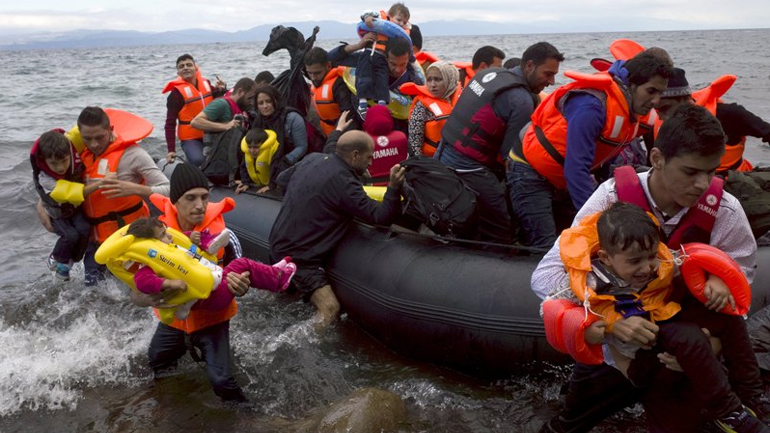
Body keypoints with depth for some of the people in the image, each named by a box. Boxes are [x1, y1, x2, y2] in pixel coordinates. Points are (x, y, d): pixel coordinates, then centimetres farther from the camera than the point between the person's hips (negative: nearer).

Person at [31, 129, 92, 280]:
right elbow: (74, 192, -45)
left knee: (84, 230, -19)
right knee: (70, 235, -23)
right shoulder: (45, 179, -38)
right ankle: (55, 261, 7)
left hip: (75, 206, 4)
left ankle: (71, 260, 5)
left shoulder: (71, 152, -28)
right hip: (56, 213, -4)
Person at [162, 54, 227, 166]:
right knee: (198, 160, -29)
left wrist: (222, 90, -5)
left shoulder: (206, 83, 4)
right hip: (191, 138, -6)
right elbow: (170, 123, -11)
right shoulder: (177, 93, -10)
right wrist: (171, 150, -18)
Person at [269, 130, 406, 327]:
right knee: (330, 308, -13)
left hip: (280, 242, 9)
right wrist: (394, 186, -24)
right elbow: (380, 216, -21)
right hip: (298, 256, -9)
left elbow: (283, 178, 19)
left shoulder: (312, 158, 1)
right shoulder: (344, 182, -23)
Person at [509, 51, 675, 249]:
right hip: (530, 172, -9)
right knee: (546, 248, -15)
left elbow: (609, 162, 10)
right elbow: (576, 170, -32)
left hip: (562, 180, 9)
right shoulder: (591, 106, -29)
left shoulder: (629, 110, 0)